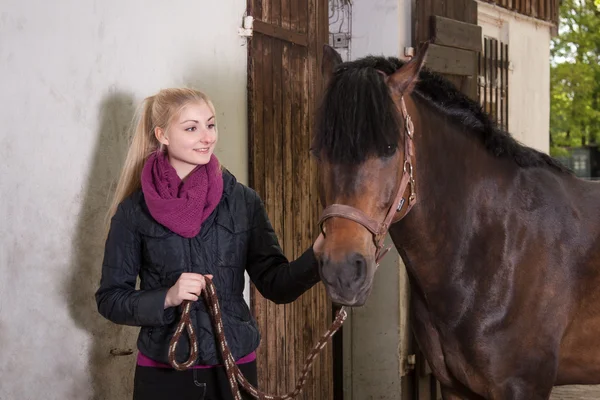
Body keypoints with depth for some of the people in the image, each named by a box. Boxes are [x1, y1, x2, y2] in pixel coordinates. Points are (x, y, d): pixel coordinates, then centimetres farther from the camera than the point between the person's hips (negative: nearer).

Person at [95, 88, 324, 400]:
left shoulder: (243, 201, -1)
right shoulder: (134, 212, -5)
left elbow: (277, 285, -4)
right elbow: (110, 300, -2)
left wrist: (317, 254, -23)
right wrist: (167, 297, -19)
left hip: (235, 366, 2)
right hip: (163, 374, -2)